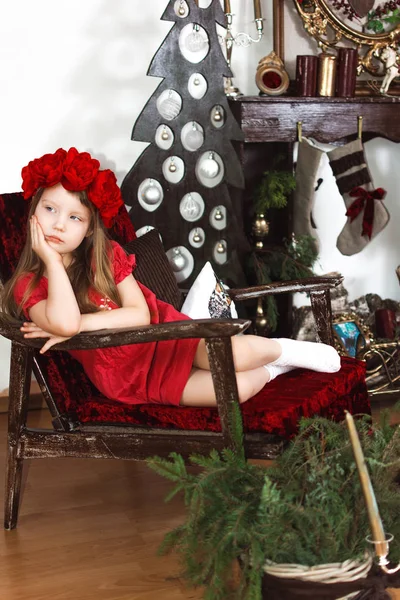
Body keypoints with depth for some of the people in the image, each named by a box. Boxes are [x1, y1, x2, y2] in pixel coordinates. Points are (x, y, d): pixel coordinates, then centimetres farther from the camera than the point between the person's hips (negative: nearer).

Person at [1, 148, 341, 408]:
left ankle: (281, 350, 6)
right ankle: (270, 371, 8)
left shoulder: (106, 255, -1)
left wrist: (79, 325, -20)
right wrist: (51, 260, -25)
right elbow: (65, 322, -31)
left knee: (235, 357, -25)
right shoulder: (28, 286, -9)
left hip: (164, 334, 2)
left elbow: (141, 314, -12)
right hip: (126, 377, -2)